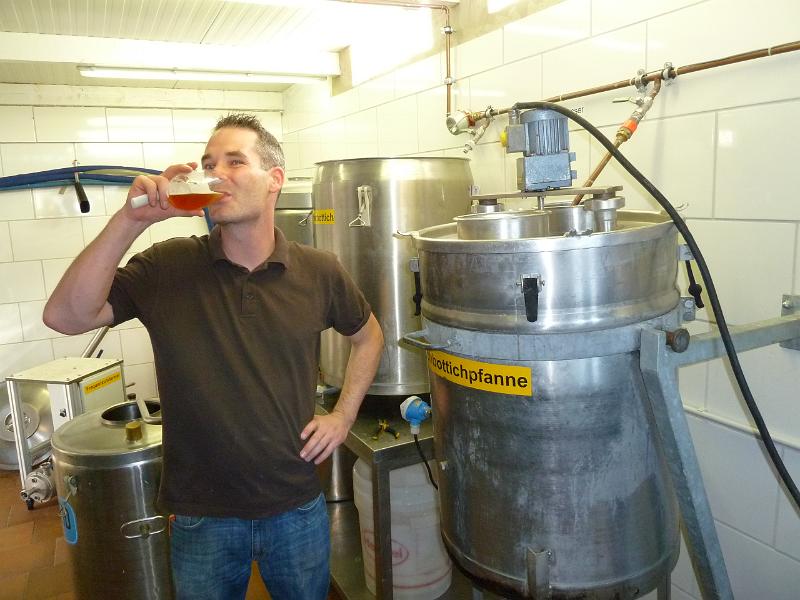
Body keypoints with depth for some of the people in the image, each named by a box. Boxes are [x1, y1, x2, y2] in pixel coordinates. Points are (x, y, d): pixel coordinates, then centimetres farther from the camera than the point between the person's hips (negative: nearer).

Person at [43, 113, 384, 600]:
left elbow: (368, 335, 9)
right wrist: (131, 219, -27)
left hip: (298, 508, 1)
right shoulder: (167, 267, -9)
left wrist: (343, 415, 0)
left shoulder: (319, 272, -7)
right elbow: (66, 317, -20)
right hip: (201, 517, 0)